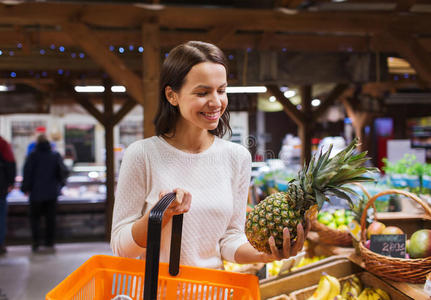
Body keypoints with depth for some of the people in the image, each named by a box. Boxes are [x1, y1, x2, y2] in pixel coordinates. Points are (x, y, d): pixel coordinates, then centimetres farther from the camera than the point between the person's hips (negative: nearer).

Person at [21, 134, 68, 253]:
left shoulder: (33, 155, -7)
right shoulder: (56, 155, 1)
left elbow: (27, 173, -6)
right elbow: (61, 173, 5)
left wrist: (25, 188, 4)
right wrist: (59, 185, 18)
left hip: (36, 193, -2)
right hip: (52, 193, 2)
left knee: (35, 218, 10)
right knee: (50, 218, 9)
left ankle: (35, 244, 8)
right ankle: (50, 244, 8)